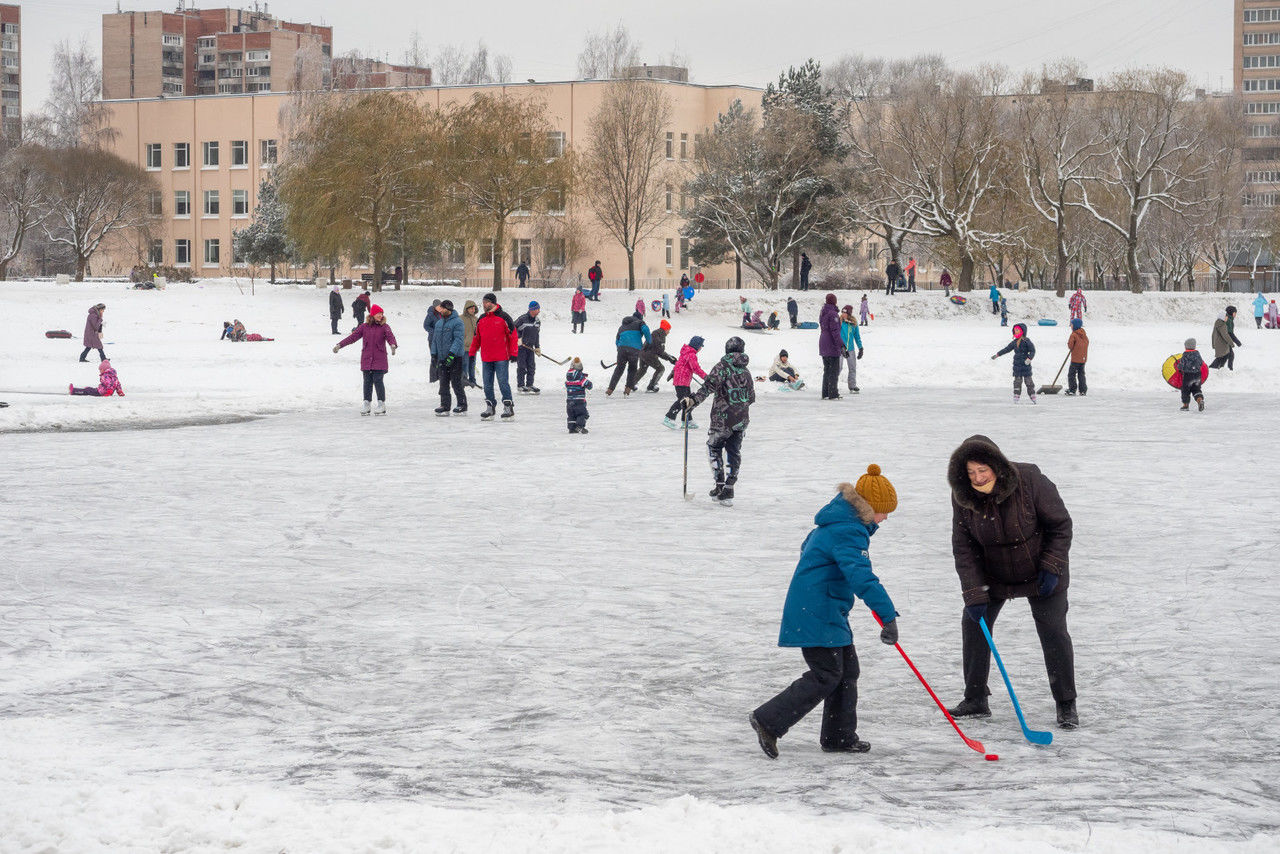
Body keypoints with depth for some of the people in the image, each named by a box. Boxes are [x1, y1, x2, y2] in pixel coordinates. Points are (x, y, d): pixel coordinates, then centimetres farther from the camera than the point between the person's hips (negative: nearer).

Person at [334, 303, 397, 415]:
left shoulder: (384, 327, 1)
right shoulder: (364, 327, 8)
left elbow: (390, 336, -15)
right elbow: (353, 337, 7)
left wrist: (393, 345, -37)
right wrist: (339, 345, 1)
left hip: (379, 360, -3)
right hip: (366, 359, 3)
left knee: (378, 380, -8)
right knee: (367, 381, 4)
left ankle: (382, 405, -1)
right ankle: (366, 404, 12)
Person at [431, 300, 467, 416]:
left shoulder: (457, 322, -10)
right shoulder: (439, 323, 14)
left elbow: (459, 340, -18)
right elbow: (435, 340, 21)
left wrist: (452, 354, -25)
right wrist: (434, 354, 10)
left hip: (455, 358, -7)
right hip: (443, 358, 7)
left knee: (456, 383, -5)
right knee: (443, 383, 6)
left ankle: (462, 406, 4)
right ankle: (445, 406, 11)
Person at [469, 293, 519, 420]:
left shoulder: (504, 317, -5)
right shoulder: (481, 320, 12)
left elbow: (513, 335, -5)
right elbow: (477, 338, 19)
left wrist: (513, 353, -9)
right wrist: (471, 353, 14)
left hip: (501, 358, -6)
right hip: (486, 359, 6)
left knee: (503, 382, -7)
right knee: (487, 384, 7)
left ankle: (508, 407, -1)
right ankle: (490, 407, 16)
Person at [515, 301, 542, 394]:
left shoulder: (537, 322, 8)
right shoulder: (522, 319, -15)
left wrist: (537, 347, 14)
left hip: (530, 347, 7)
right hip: (520, 346, -6)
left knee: (531, 366, 6)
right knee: (521, 366, -4)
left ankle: (529, 384, 15)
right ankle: (520, 385, 4)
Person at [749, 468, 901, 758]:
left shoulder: (840, 521, 13)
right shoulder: (849, 532, -20)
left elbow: (808, 547, 31)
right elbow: (861, 577, -32)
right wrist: (888, 616, -35)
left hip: (828, 612, 11)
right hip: (817, 614, -11)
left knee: (847, 669, 13)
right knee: (826, 675, -9)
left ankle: (839, 737, 20)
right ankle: (769, 721, -8)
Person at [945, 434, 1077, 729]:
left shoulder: (1030, 481, -28)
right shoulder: (963, 496, -17)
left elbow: (1060, 525, -15)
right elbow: (963, 547, -12)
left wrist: (1051, 568, -20)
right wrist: (974, 594, -19)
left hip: (1040, 572, -3)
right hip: (993, 573, 4)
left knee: (1053, 631, -8)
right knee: (974, 623, -1)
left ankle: (1066, 705, 5)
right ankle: (975, 700, 12)